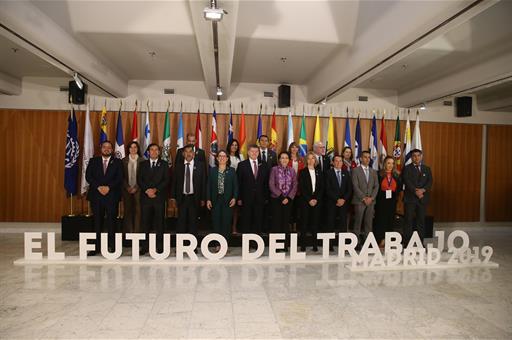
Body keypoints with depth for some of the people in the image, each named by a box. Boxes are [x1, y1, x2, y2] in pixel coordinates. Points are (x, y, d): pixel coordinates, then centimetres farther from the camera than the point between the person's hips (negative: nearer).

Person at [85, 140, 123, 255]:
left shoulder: (117, 162, 7)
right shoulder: (93, 161, 12)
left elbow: (119, 179, -2)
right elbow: (88, 176, 2)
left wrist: (108, 187, -15)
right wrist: (99, 187, -11)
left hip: (112, 196, -1)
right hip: (96, 195, 2)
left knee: (111, 222, 1)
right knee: (97, 222, 5)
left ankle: (111, 247, 7)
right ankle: (97, 247, 11)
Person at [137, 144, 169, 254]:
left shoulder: (164, 164, 8)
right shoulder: (143, 164, 14)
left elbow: (166, 180, -1)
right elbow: (139, 180, 6)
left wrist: (155, 190, -11)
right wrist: (147, 190, -10)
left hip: (159, 196, -1)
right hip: (145, 197, 2)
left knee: (159, 222, 1)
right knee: (145, 222, 2)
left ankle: (159, 245, 7)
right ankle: (145, 246, 9)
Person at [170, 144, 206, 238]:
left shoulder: (200, 165, -1)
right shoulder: (178, 165, 4)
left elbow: (203, 182, -1)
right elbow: (174, 182, 5)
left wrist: (203, 198, -3)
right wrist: (173, 196, 0)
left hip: (194, 198, -1)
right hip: (182, 198, 1)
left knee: (193, 221, 7)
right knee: (181, 221, 5)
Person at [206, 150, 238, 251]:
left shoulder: (232, 171, 5)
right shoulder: (212, 170, 7)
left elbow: (235, 185, 3)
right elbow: (209, 185, 5)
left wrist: (234, 198, -9)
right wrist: (208, 199, -3)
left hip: (227, 200, -1)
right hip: (215, 200, 1)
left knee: (226, 222, 0)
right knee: (216, 222, 2)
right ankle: (218, 244, 11)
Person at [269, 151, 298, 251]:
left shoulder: (292, 170, 8)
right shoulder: (274, 169, 0)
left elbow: (295, 185, 4)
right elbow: (271, 185, -6)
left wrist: (288, 197, -8)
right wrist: (281, 196, -11)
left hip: (288, 199, 2)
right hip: (276, 199, -2)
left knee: (286, 221, 5)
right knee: (277, 221, -1)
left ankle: (285, 244, 10)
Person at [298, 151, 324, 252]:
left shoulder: (319, 172, 11)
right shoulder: (302, 172, 3)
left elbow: (321, 188, 7)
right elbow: (301, 188, -3)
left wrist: (316, 199, -6)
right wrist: (309, 200, -10)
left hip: (316, 201, 2)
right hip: (305, 201, -2)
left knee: (315, 222, 3)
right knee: (304, 222, -1)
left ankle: (315, 245, 8)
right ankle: (303, 245, 3)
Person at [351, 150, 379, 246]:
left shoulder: (373, 172, 16)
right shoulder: (356, 170, 0)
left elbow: (376, 186, 10)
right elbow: (355, 186, -7)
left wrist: (371, 198, -4)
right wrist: (364, 198, -11)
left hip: (371, 201, 4)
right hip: (359, 201, -4)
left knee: (368, 224, 5)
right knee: (358, 223, -2)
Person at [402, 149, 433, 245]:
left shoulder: (427, 169, 15)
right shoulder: (407, 168, 3)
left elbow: (430, 182, 2)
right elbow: (407, 182, -9)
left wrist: (423, 190, -16)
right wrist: (415, 191, -21)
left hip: (423, 198, 3)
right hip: (410, 198, -3)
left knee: (421, 221, 6)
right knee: (409, 221, -2)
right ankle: (407, 243, 3)